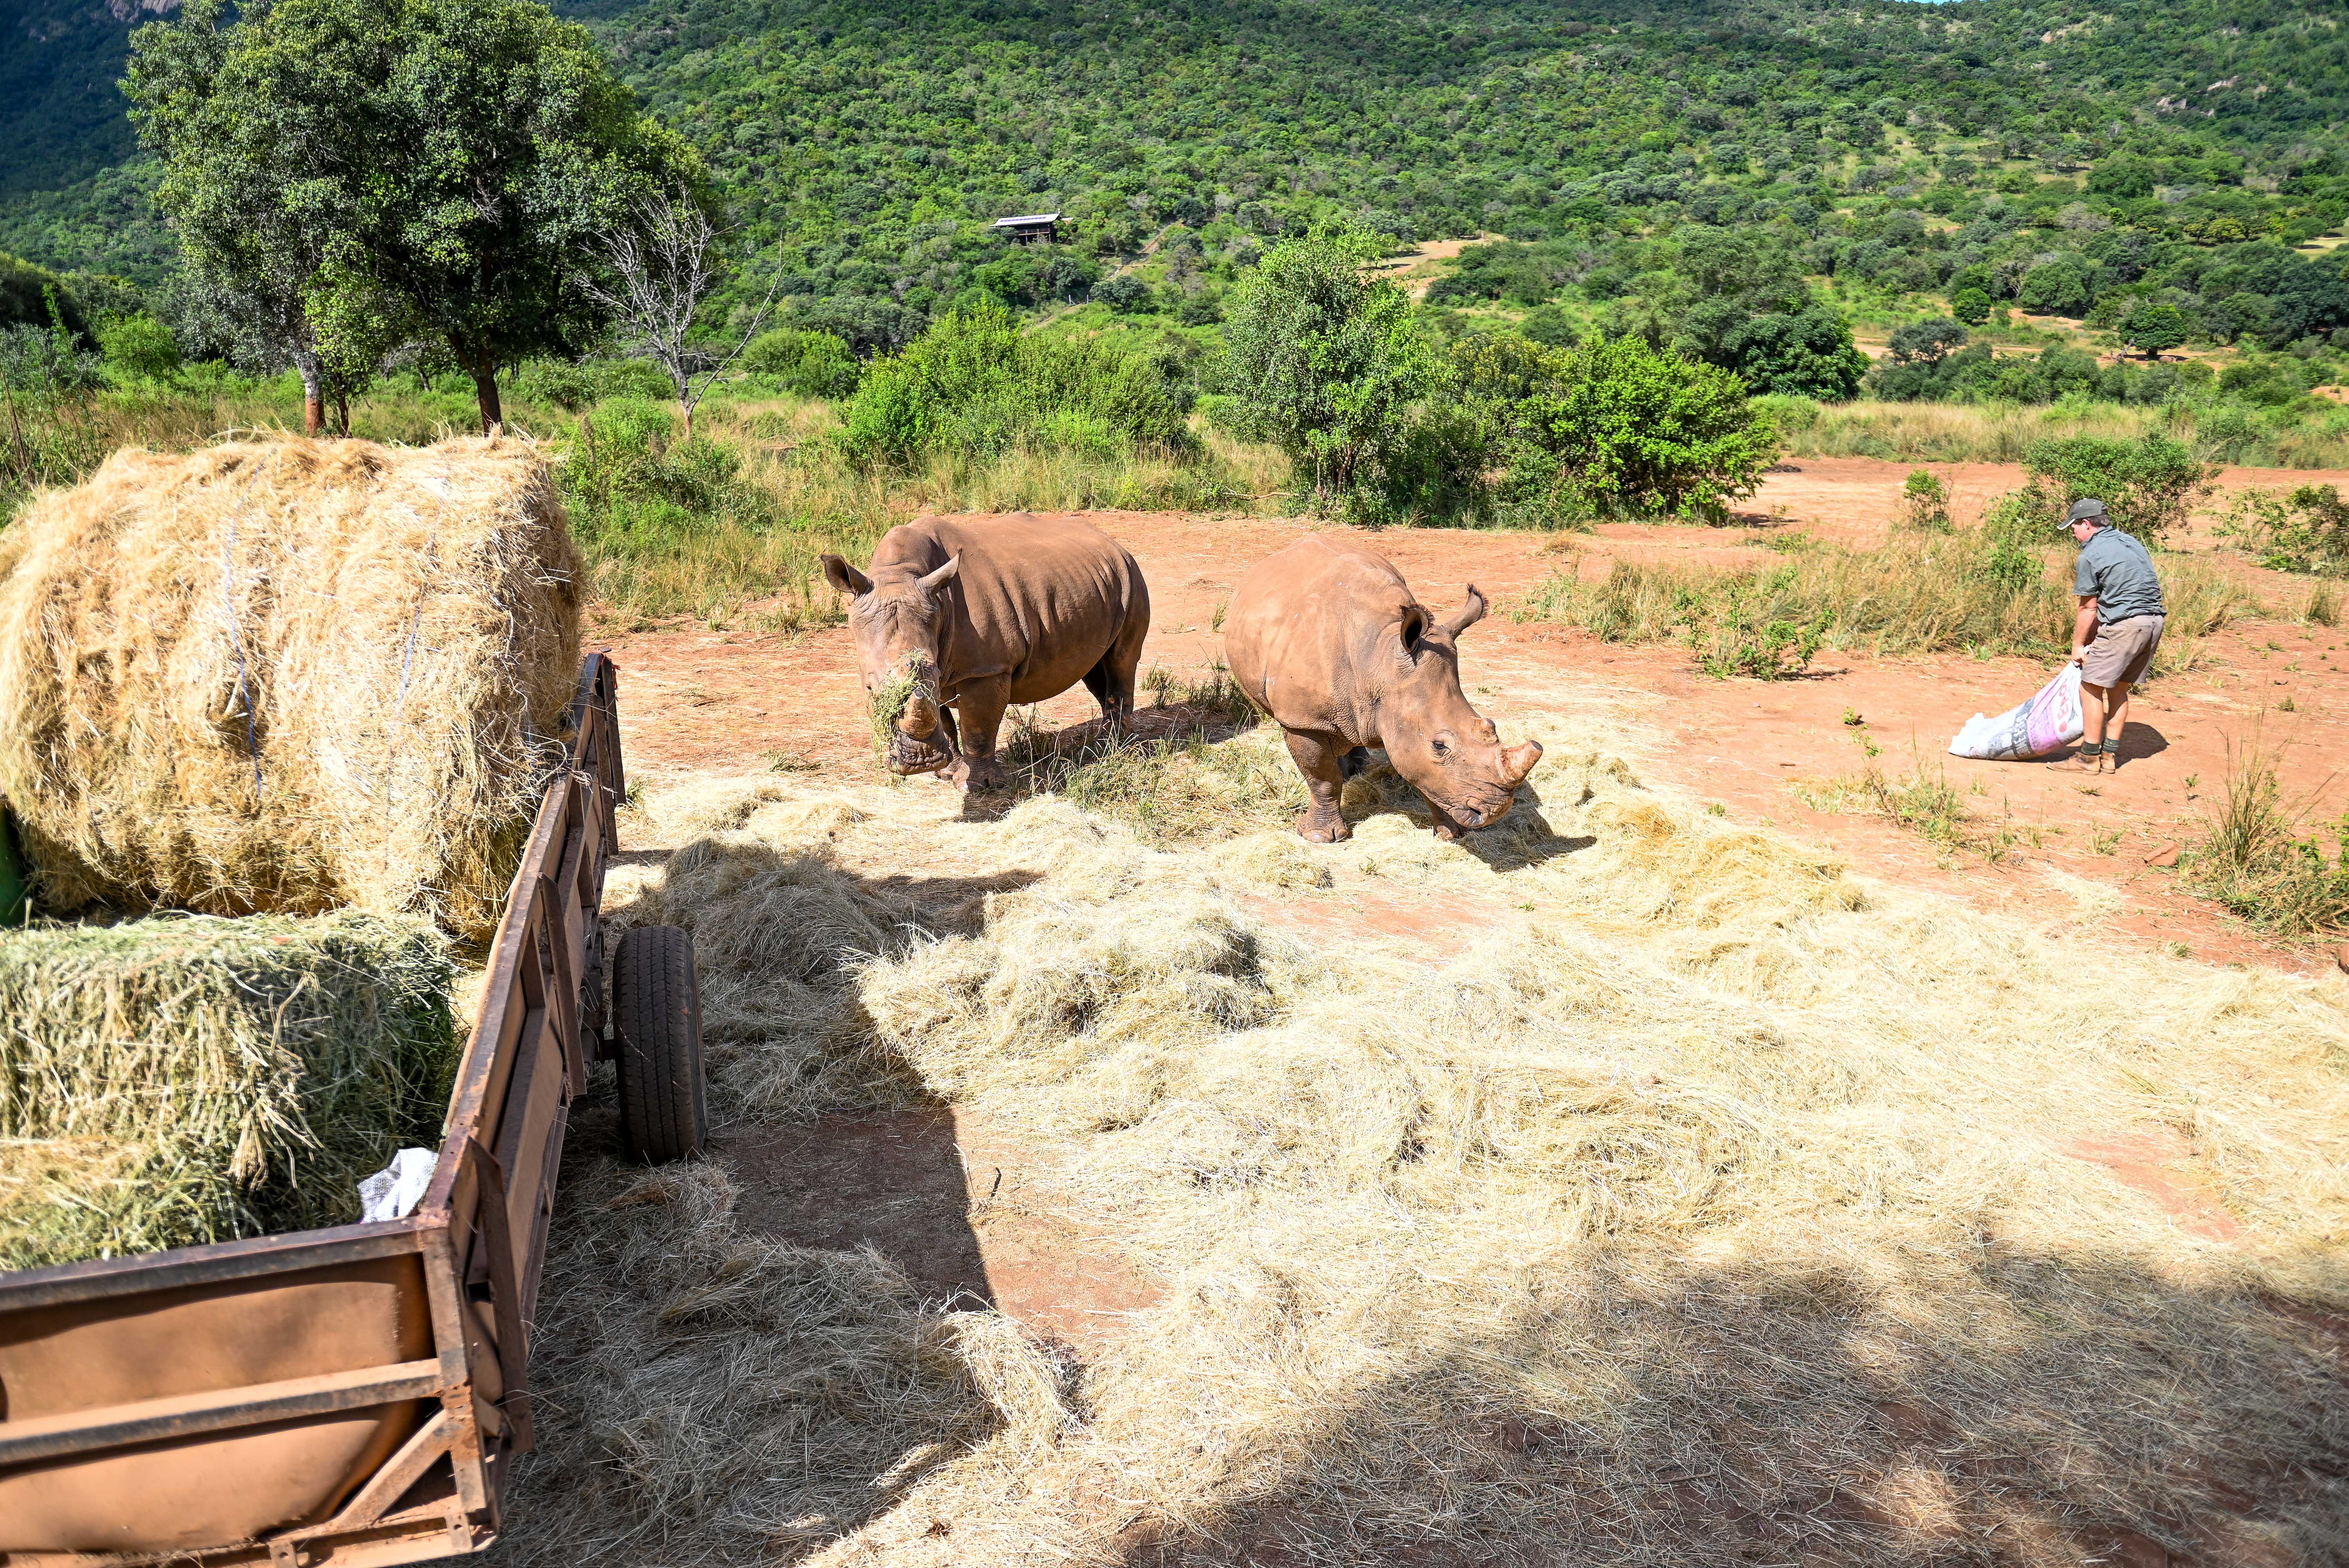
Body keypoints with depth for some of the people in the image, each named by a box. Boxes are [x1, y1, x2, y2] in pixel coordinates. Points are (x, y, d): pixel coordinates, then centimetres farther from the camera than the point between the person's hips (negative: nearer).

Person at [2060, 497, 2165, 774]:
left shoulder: (2090, 555, -6)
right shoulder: (2130, 542, 19)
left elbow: (2088, 608, -3)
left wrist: (2078, 646, 9)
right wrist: (2093, 635, 22)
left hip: (2125, 625, -9)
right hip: (2155, 621, 9)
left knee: (2091, 687, -1)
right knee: (2118, 687, 17)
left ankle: (2090, 757, 2)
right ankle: (2110, 755, 19)